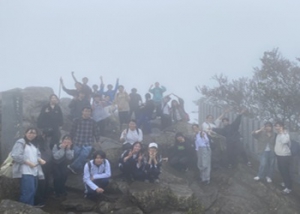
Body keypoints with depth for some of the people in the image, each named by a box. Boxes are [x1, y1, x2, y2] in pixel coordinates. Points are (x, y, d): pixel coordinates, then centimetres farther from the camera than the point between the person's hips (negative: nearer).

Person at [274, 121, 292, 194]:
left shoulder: (285, 134, -20)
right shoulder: (278, 134, 7)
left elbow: (284, 141, -41)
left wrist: (282, 132, -34)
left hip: (285, 156, -9)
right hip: (279, 155, 9)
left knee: (286, 172, -4)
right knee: (281, 170, 21)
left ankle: (288, 187, 4)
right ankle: (285, 183, 38)